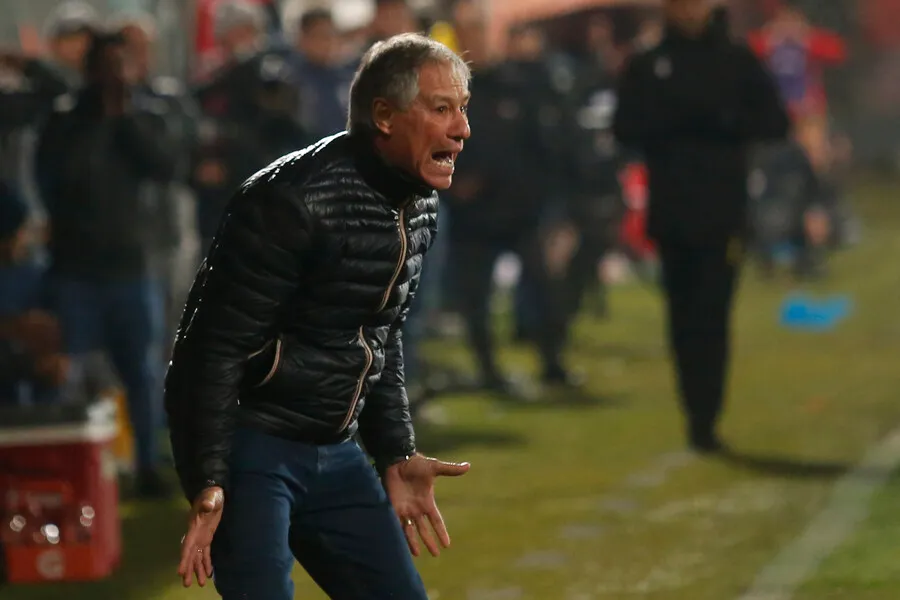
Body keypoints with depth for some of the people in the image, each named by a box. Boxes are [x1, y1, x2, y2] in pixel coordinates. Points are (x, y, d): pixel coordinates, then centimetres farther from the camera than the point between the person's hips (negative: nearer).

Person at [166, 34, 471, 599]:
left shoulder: (421, 207, 5)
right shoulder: (294, 200, -21)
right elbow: (217, 346, -20)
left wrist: (397, 454, 15)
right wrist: (208, 482, -24)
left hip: (334, 453, 8)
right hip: (250, 444, -8)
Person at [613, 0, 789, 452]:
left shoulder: (737, 61, 9)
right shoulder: (646, 67, 11)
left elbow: (774, 122, 5)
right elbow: (625, 128, 3)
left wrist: (725, 122, -12)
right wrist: (670, 121, -14)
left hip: (724, 209, -2)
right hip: (670, 208, 2)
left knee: (712, 315, -10)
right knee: (684, 316, 5)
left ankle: (705, 419, -13)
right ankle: (698, 413, 13)